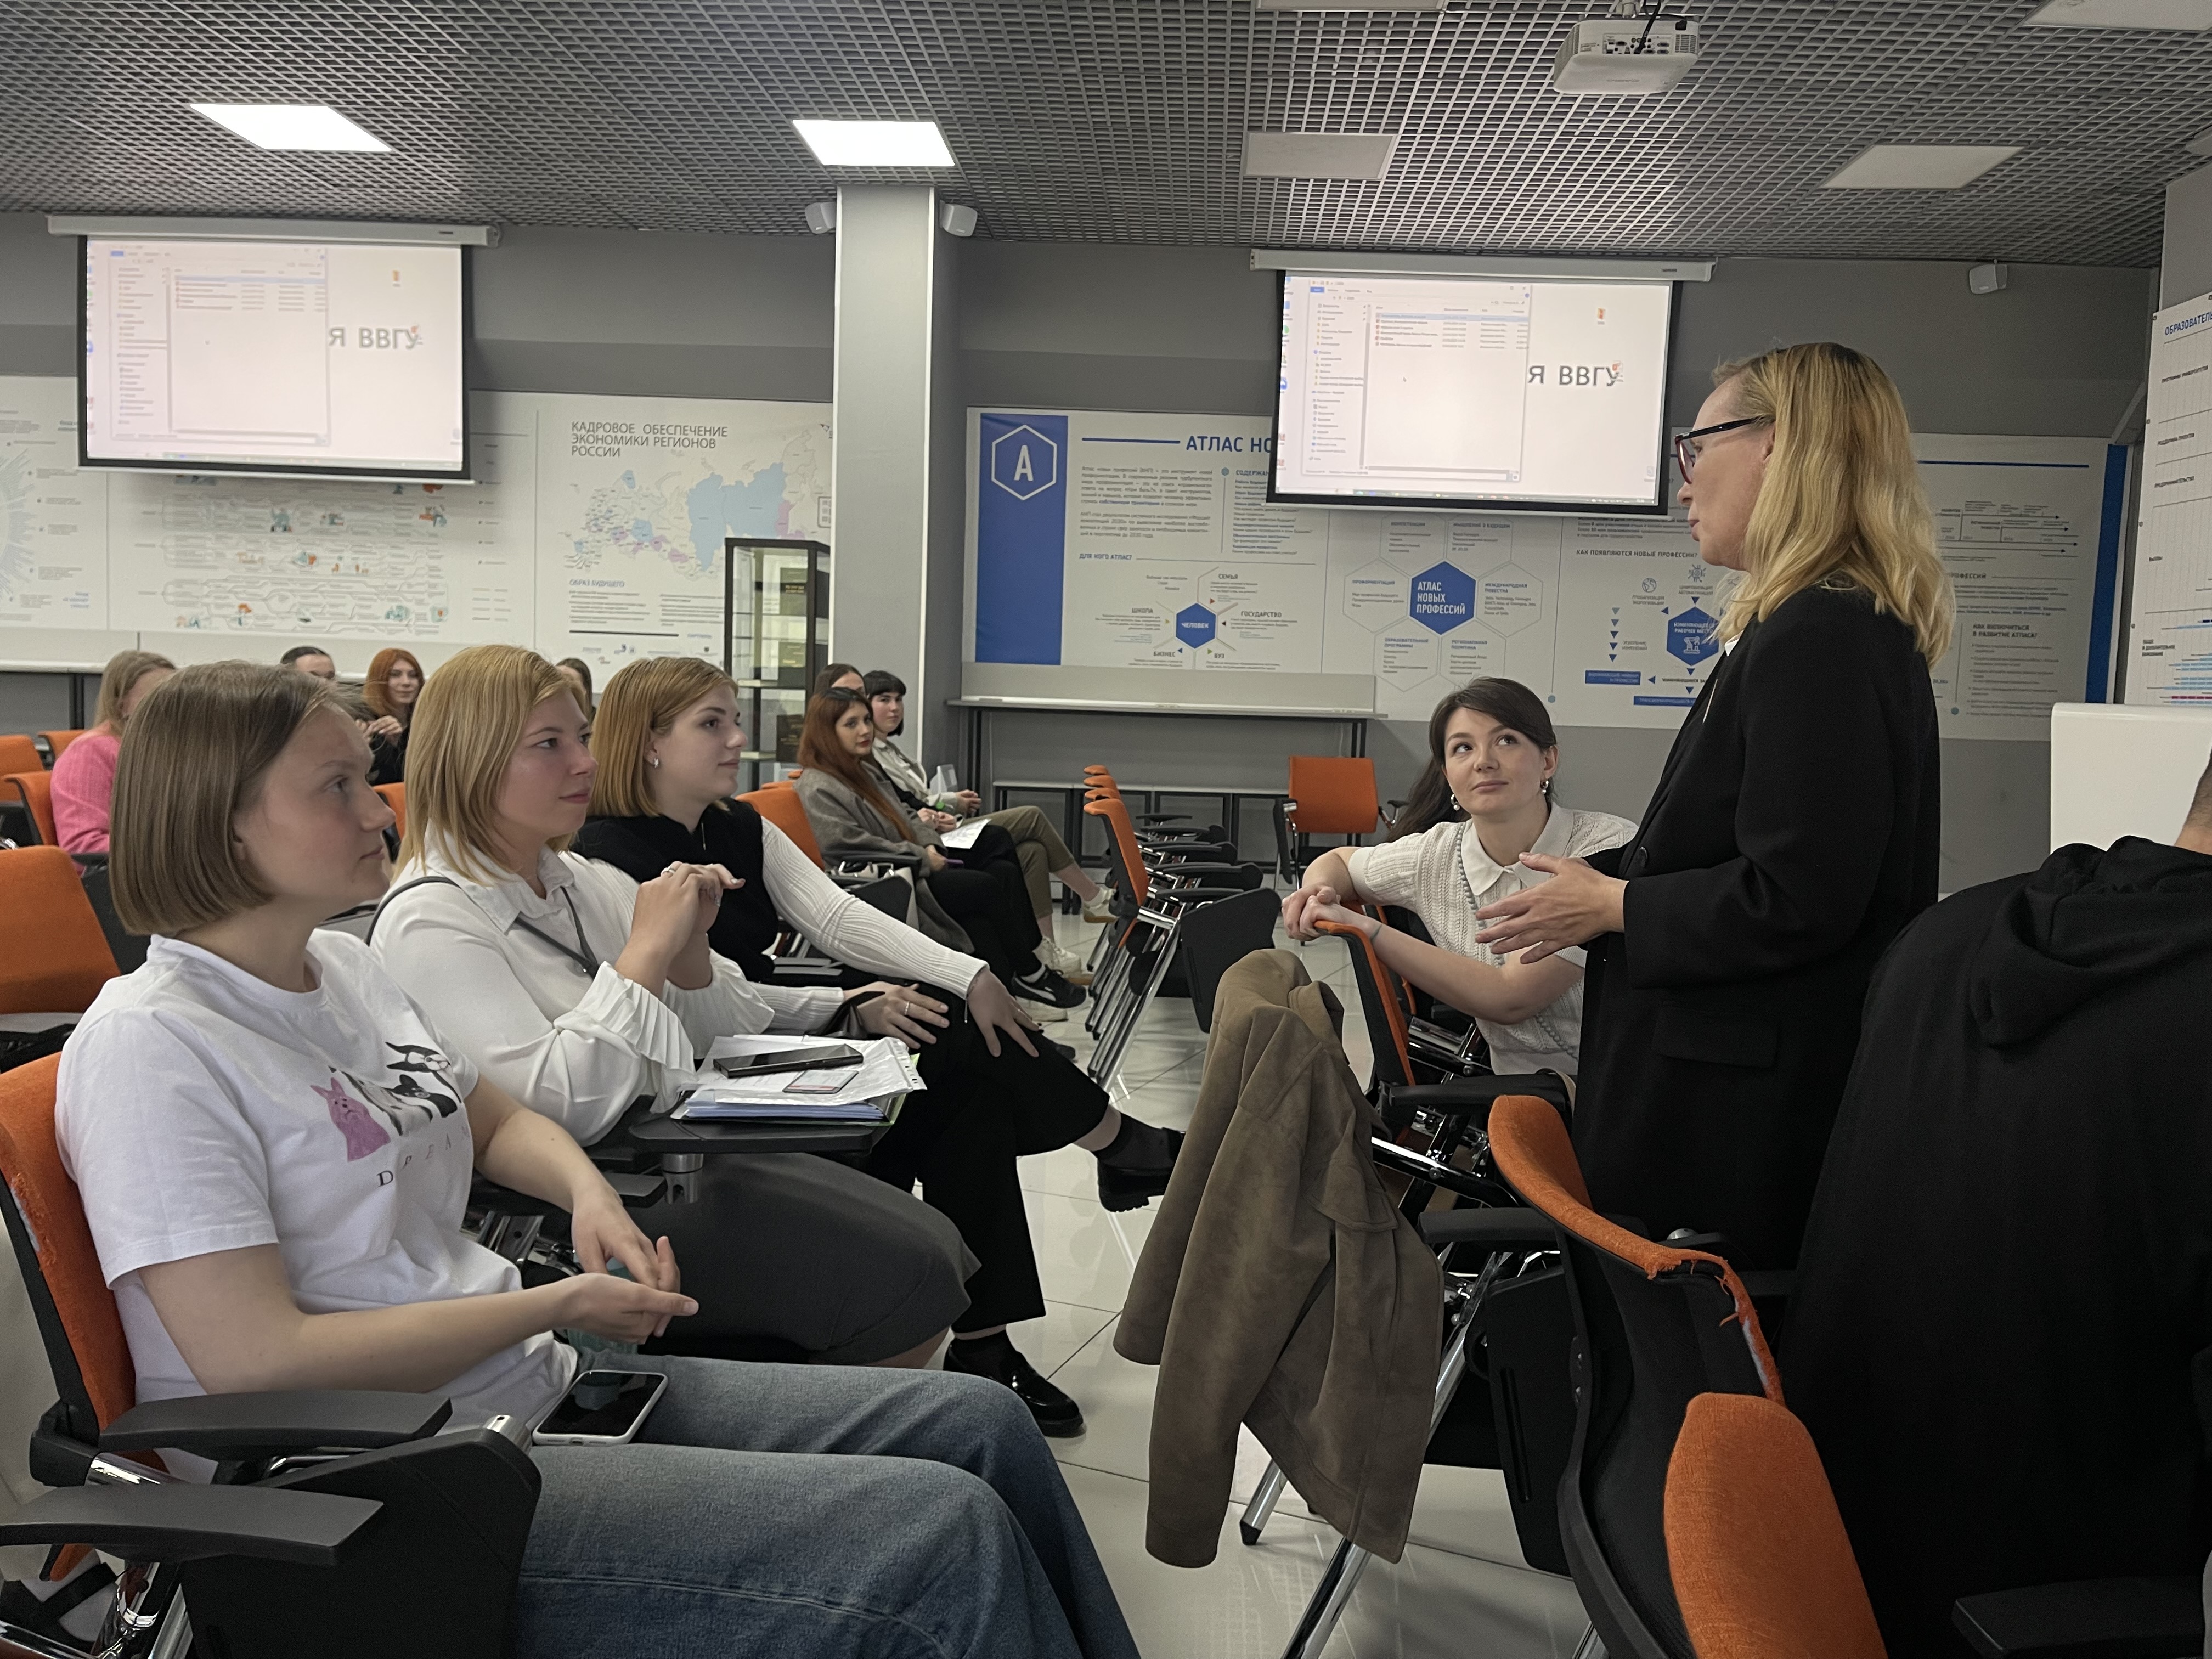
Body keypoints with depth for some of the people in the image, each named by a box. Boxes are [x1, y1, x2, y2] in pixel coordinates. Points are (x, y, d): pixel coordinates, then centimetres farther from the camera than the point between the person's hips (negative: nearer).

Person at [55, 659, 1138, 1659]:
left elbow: (498, 1120, 24)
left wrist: (586, 1189, 1)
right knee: (943, 1541, -20)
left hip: (542, 1389, 8)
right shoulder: (148, 1045, -14)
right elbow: (256, 1359, -21)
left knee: (979, 1428, 1)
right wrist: (560, 1304, -15)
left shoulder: (343, 967, 10)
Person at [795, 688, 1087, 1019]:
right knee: (988, 886, -19)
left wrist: (930, 845, 2)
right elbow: (853, 846, -23)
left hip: (909, 870, 10)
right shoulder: (818, 790, -12)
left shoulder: (860, 772, 19)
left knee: (1005, 871, -10)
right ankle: (1029, 974, -3)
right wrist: (922, 859, -17)